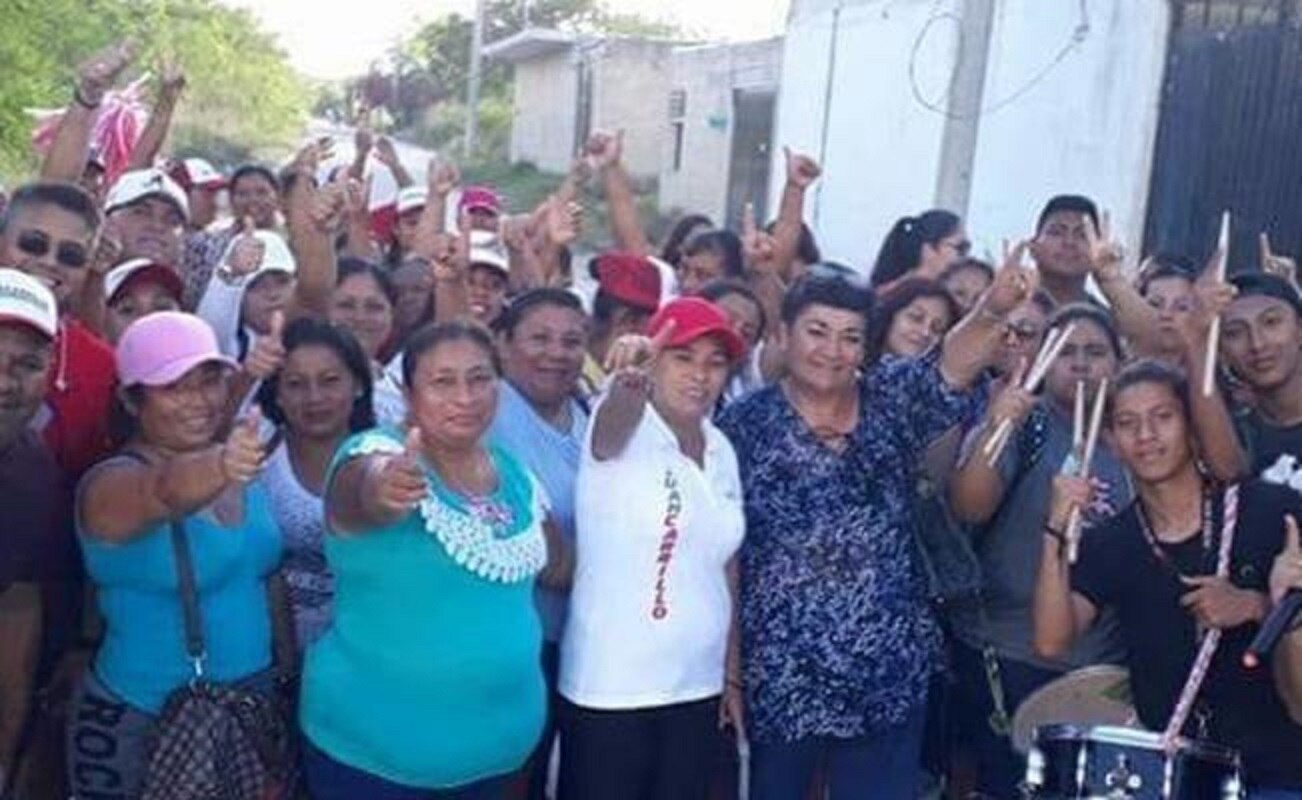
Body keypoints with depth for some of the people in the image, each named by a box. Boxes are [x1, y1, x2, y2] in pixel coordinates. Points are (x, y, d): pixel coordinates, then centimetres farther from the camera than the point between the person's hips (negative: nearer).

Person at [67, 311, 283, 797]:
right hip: (139, 726, -5)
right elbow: (170, 490, -39)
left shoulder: (239, 468, 3)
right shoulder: (113, 484, -15)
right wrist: (219, 468, -57)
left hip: (252, 709, 5)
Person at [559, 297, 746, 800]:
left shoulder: (722, 451, 7)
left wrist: (732, 675, 12)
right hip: (608, 690, -6)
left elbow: (726, 570, 13)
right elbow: (615, 417, -35)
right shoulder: (624, 430, -10)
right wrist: (629, 380, -57)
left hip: (696, 688, 6)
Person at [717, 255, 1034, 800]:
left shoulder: (892, 401, 3)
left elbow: (953, 365, -16)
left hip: (890, 673, 2)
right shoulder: (746, 423, -4)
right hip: (780, 677, -2)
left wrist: (994, 308, -37)